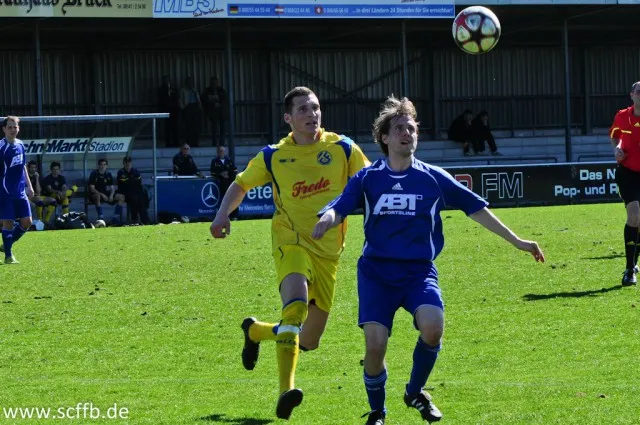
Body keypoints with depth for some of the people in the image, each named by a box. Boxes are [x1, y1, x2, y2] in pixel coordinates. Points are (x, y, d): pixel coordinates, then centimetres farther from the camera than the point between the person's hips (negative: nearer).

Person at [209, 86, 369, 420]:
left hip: (328, 251, 3)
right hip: (291, 242, -3)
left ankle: (255, 331, 40)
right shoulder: (273, 157, 1)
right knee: (296, 303, -34)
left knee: (308, 341, 8)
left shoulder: (342, 148, 1)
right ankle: (286, 390, -38)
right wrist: (223, 215, -2)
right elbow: (241, 184, 15)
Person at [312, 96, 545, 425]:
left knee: (432, 326, -27)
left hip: (419, 271, 0)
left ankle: (415, 392, 2)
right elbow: (338, 208, -6)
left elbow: (476, 208, 11)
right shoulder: (368, 178, 5)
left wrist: (517, 242, 11)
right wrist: (326, 220, -32)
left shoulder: (433, 178, 6)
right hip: (376, 271, 0)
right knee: (375, 343, -15)